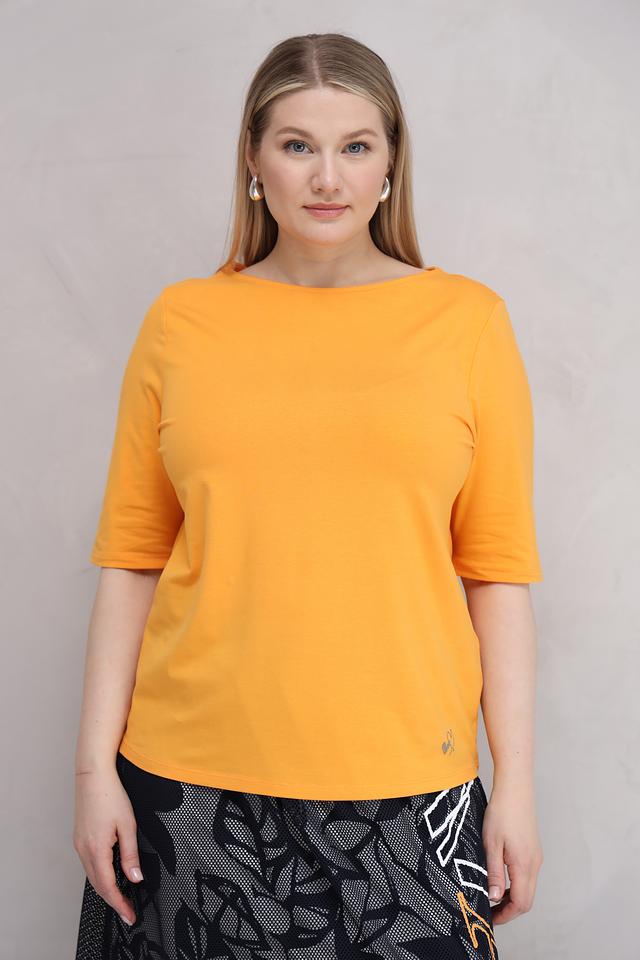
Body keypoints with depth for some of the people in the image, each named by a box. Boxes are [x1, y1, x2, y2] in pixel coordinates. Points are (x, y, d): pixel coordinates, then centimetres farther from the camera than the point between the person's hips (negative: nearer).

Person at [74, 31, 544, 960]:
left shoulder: (467, 319, 0)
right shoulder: (182, 319, 3)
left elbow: (497, 566, 0)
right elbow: (132, 556, 3)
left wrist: (516, 782, -2)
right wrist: (96, 763, 0)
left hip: (400, 779, 0)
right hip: (191, 777, 1)